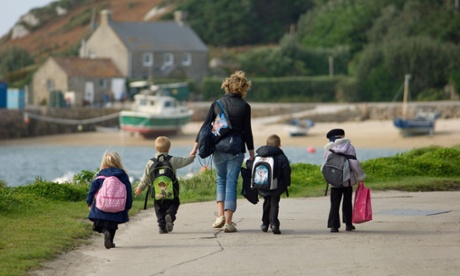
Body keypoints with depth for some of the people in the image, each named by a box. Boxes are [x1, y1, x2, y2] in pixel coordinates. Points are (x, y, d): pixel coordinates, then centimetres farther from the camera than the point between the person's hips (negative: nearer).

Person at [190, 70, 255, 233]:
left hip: (218, 149, 2)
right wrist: (251, 152, 4)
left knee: (221, 180, 19)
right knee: (231, 183, 1)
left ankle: (220, 215, 4)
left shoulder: (217, 104, 4)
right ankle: (228, 222, -3)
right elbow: (247, 131, -4)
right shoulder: (244, 106, -4)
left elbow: (205, 126, 3)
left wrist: (196, 146, 9)